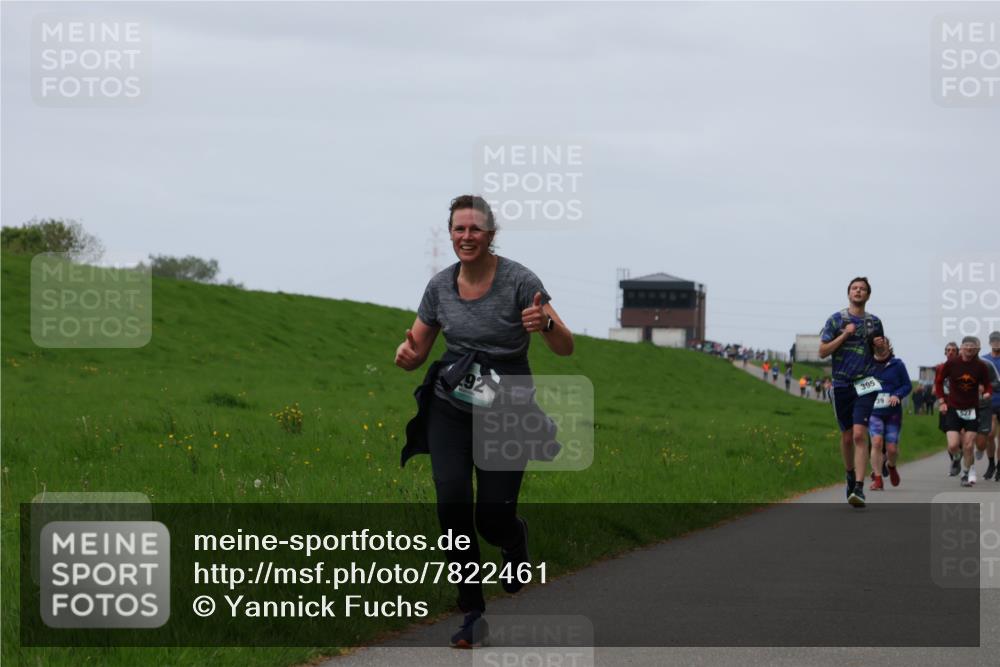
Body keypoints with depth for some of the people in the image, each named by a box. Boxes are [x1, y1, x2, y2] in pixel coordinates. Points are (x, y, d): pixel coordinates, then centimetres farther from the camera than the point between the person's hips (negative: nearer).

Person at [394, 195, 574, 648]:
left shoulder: (518, 281, -12)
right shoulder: (440, 286, 0)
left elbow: (566, 348, -13)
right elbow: (417, 352, 8)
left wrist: (545, 323, -35)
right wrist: (405, 352, -16)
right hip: (451, 409, 3)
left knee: (493, 518, -5)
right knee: (452, 505, -15)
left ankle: (514, 537, 36)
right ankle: (473, 614, -5)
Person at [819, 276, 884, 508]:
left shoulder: (874, 322, 11)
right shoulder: (836, 320, 4)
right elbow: (823, 352, -1)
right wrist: (845, 334, -10)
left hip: (865, 385, -1)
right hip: (842, 384, 1)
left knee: (859, 434, -15)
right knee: (847, 436, 9)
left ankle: (859, 488, -21)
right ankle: (850, 476, 33)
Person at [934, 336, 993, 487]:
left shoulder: (981, 366, -5)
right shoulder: (952, 363, -7)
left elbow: (987, 385, 5)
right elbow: (939, 381, 6)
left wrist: (987, 393, -17)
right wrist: (942, 401, -1)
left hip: (971, 410, 0)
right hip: (953, 408, 0)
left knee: (968, 446, -3)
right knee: (953, 446, -10)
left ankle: (967, 472, 20)